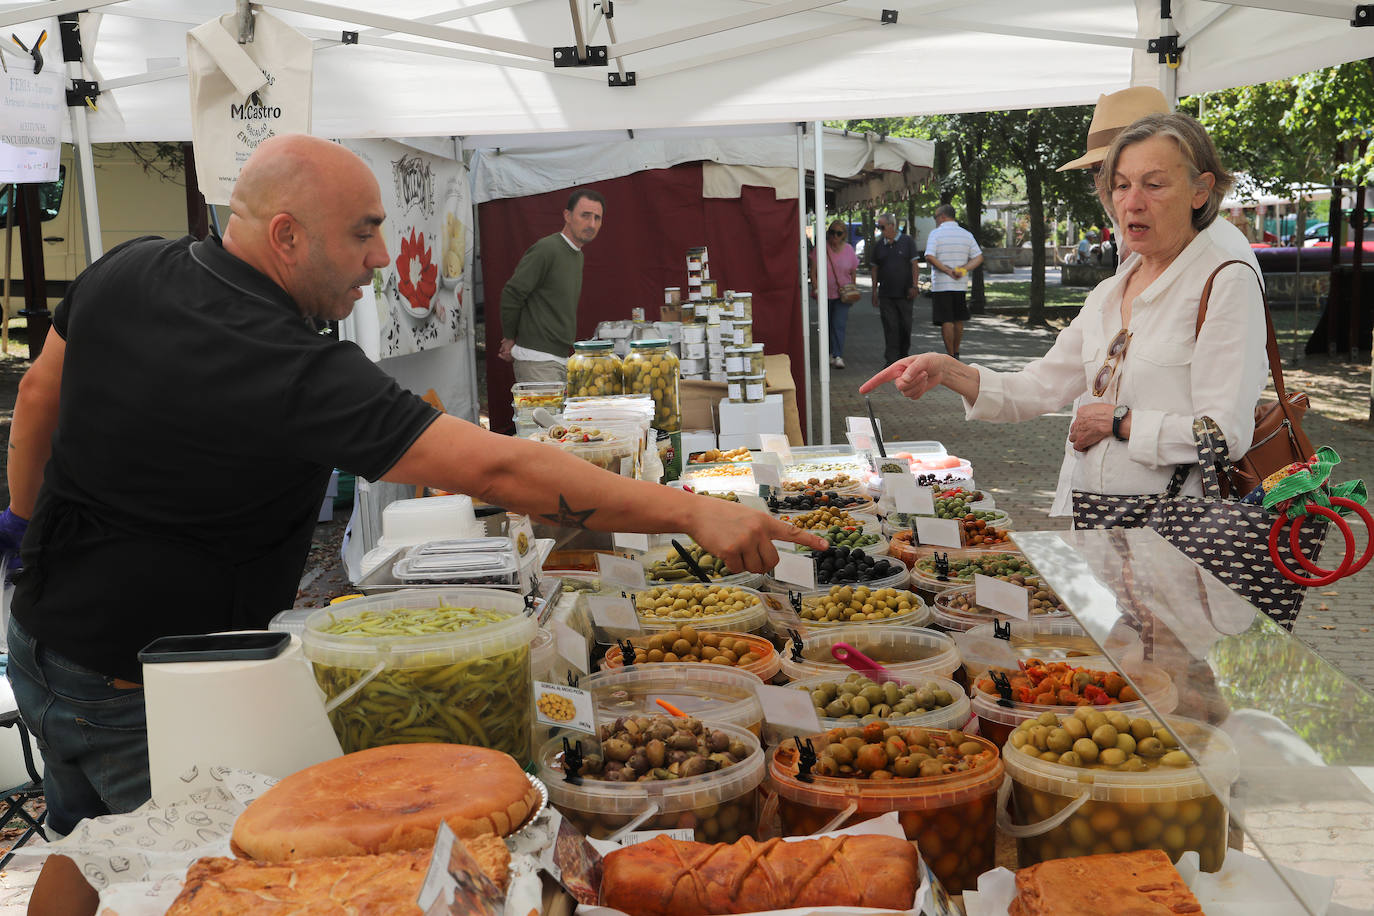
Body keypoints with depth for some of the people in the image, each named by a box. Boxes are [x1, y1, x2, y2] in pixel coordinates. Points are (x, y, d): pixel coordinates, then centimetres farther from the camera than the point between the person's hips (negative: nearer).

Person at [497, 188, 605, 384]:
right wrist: (509, 339, -3)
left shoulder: (577, 255, 16)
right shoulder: (546, 249, -14)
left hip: (562, 358, 9)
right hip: (537, 362, -9)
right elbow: (512, 294, -15)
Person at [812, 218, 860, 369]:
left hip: (842, 294, -1)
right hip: (824, 293, 1)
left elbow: (853, 272, 10)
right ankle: (830, 354, 23)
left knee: (839, 325, -12)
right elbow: (813, 270, -2)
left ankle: (838, 356, -13)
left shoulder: (849, 250, 1)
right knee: (827, 325, 9)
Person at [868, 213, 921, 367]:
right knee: (890, 327, -5)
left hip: (904, 293, -1)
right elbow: (874, 268, 12)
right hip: (885, 294, 1)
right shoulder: (878, 245, 9)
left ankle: (903, 355, 20)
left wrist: (914, 286, -8)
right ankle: (891, 359, -5)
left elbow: (914, 265, -1)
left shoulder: (907, 241, 1)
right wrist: (874, 291, 8)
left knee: (905, 325, 5)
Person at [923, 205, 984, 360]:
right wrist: (963, 269, -9)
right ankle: (956, 353, 25)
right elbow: (978, 257, 1)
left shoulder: (935, 233, -6)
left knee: (946, 321, -2)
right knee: (958, 320, 16)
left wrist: (947, 270, -15)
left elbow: (929, 257, -19)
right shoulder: (967, 234, 8)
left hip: (941, 285, -5)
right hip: (960, 285, 5)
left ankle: (951, 356, -2)